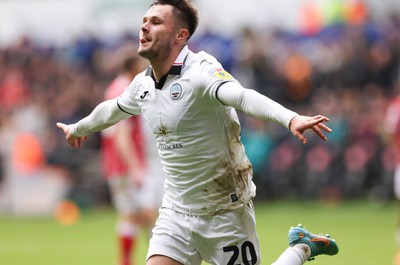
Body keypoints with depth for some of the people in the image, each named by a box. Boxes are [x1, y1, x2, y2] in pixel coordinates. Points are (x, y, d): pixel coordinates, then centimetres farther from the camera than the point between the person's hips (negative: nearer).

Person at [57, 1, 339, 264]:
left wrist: (291, 118, -59)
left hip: (225, 213, -6)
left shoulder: (200, 71, -21)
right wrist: (78, 128, 46)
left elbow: (243, 96, -41)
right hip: (176, 213, 6)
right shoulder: (142, 84, 3)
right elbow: (113, 109, 27)